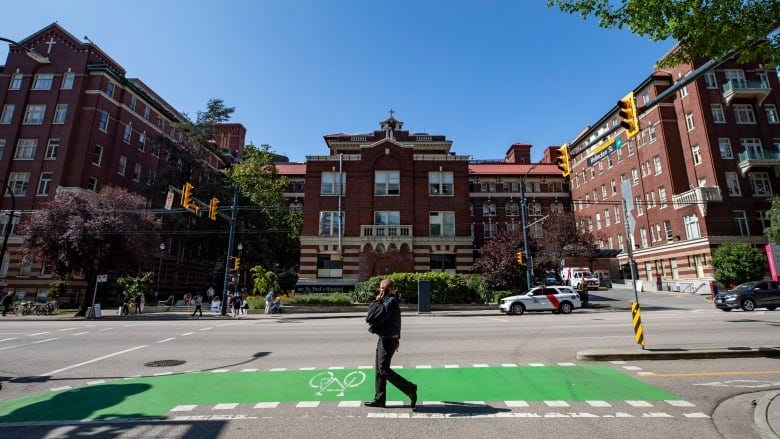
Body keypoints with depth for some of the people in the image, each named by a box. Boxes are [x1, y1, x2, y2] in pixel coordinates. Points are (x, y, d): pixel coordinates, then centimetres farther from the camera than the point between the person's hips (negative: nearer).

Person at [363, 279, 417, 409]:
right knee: (378, 369, 14)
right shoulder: (390, 301, 12)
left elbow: (371, 318, -25)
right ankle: (380, 399, 23)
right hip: (384, 339, 10)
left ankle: (410, 389, 5)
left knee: (384, 370, -5)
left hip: (388, 340, -10)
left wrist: (376, 302, -15)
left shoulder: (390, 302, -20)